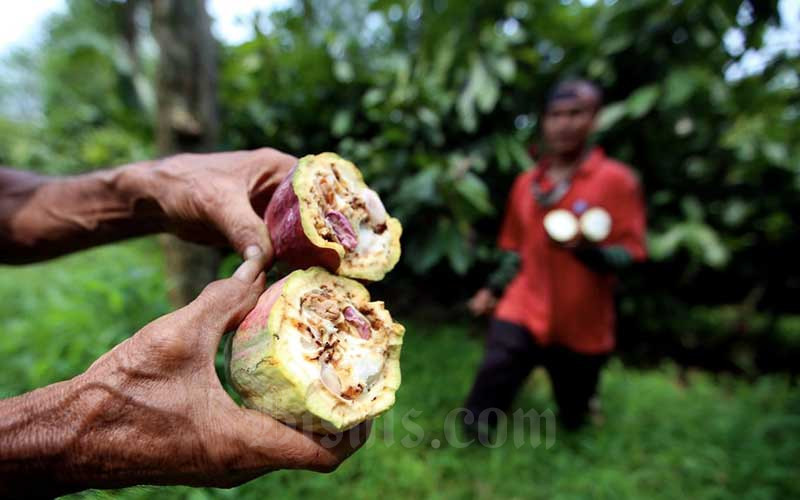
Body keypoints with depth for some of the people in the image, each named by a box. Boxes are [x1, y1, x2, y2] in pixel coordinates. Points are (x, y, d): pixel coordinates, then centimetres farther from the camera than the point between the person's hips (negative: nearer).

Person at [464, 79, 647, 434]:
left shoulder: (616, 179, -10)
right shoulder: (526, 183, 4)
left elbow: (629, 253, -14)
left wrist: (587, 249, -33)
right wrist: (494, 288, 6)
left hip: (583, 324, -2)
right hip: (524, 310, 2)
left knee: (572, 419, 17)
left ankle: (579, 405, 55)